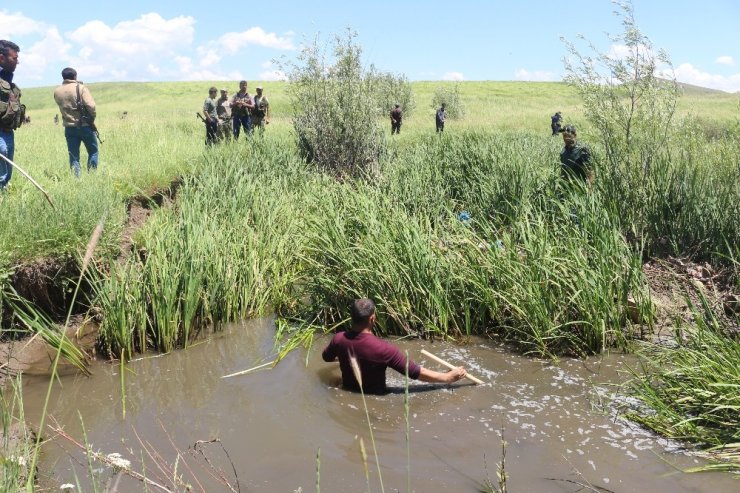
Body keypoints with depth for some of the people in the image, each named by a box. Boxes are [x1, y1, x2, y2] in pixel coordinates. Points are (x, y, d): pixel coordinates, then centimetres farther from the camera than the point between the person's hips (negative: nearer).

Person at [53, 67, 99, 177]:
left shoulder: (57, 91, 4)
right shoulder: (80, 87, -9)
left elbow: (62, 106, 12)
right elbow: (91, 105, -17)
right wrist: (92, 119, -5)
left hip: (69, 127, 4)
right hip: (85, 126, -4)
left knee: (73, 156, 7)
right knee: (93, 151, 13)